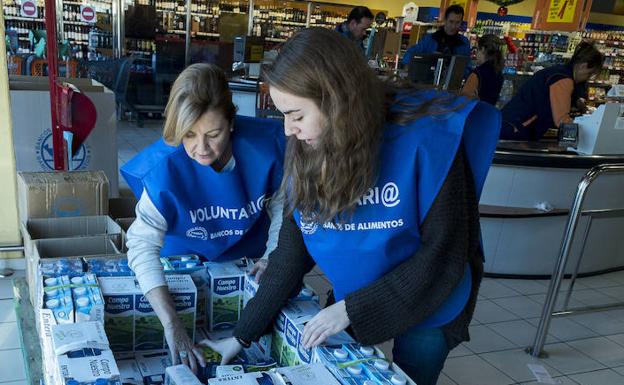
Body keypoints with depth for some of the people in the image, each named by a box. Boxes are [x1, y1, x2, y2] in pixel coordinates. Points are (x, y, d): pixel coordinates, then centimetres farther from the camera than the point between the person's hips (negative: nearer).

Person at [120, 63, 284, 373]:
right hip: (186, 259, -1)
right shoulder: (164, 167, -35)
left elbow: (283, 207, -11)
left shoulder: (265, 143, -30)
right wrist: (172, 325, -47)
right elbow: (143, 245, -40)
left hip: (248, 257, 2)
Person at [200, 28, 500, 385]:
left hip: (429, 304, -3)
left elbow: (442, 256, -24)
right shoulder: (307, 153, -16)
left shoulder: (426, 138, -29)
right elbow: (292, 252, -10)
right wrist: (242, 337, -9)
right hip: (352, 300, 4)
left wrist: (352, 309, -25)